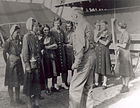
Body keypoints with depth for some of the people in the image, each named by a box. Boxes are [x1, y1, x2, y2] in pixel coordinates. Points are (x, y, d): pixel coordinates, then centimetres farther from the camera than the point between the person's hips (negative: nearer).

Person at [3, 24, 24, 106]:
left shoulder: (19, 41, 6)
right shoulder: (9, 41, -12)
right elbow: (4, 53, -6)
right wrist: (7, 62, -3)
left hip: (18, 62, 7)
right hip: (11, 62, -7)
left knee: (18, 81, 13)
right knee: (11, 83, 3)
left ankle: (18, 99, 24)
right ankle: (12, 100, 14)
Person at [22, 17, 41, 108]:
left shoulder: (36, 36, 10)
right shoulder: (27, 37, -11)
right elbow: (25, 52, -13)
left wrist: (39, 61, 13)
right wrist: (27, 65, -16)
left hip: (37, 63, 7)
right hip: (31, 63, -7)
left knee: (37, 83, 13)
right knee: (29, 83, 4)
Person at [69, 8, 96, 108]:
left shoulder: (81, 26, -10)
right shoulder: (88, 25, 19)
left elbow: (81, 45, -20)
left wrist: (77, 61, -22)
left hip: (85, 58, -10)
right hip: (91, 56, 10)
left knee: (75, 86, -7)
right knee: (85, 86, 16)